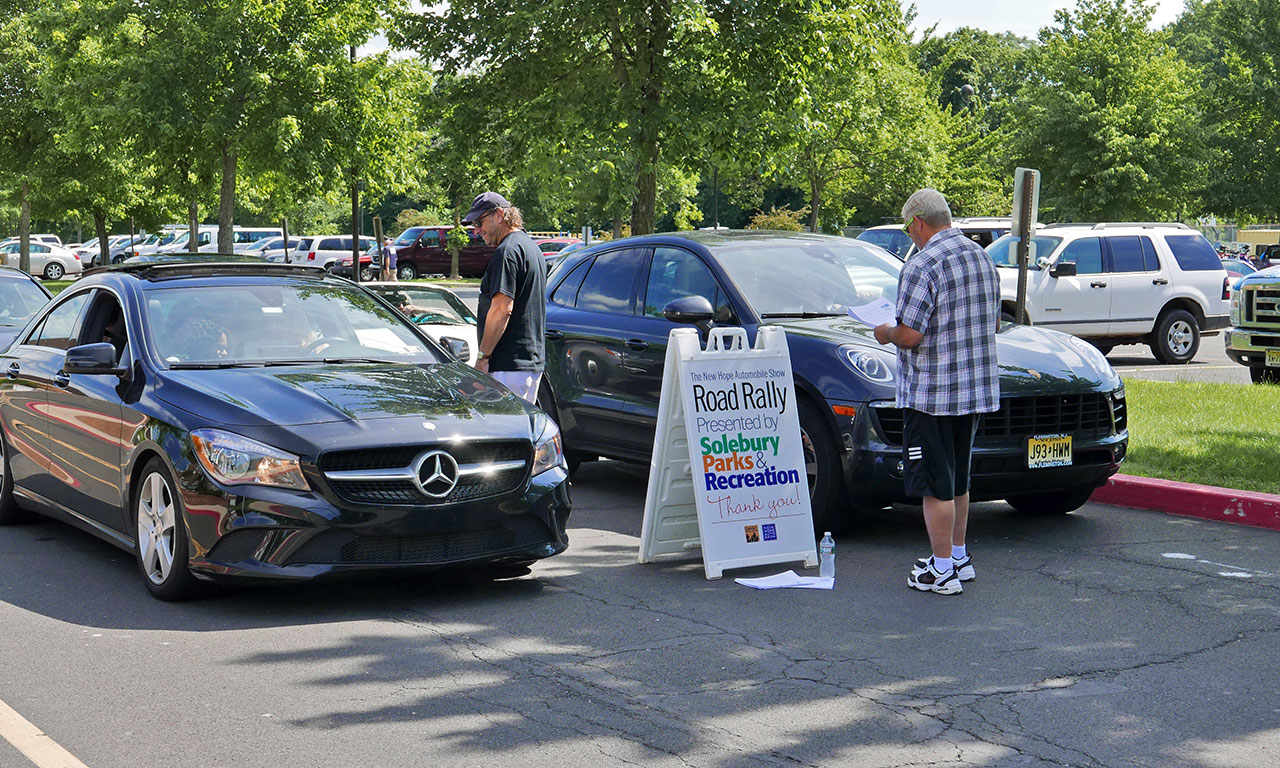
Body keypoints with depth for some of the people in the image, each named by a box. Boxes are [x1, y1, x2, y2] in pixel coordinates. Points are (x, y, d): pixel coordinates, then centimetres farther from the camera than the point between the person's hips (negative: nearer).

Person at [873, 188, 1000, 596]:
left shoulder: (922, 266, -17)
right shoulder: (983, 258, 10)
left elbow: (910, 335, -21)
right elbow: (993, 324, 18)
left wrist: (885, 333, 0)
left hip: (931, 393, -8)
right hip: (976, 389, 8)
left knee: (935, 485, -1)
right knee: (957, 480, 20)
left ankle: (942, 570, 3)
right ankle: (959, 556, 29)